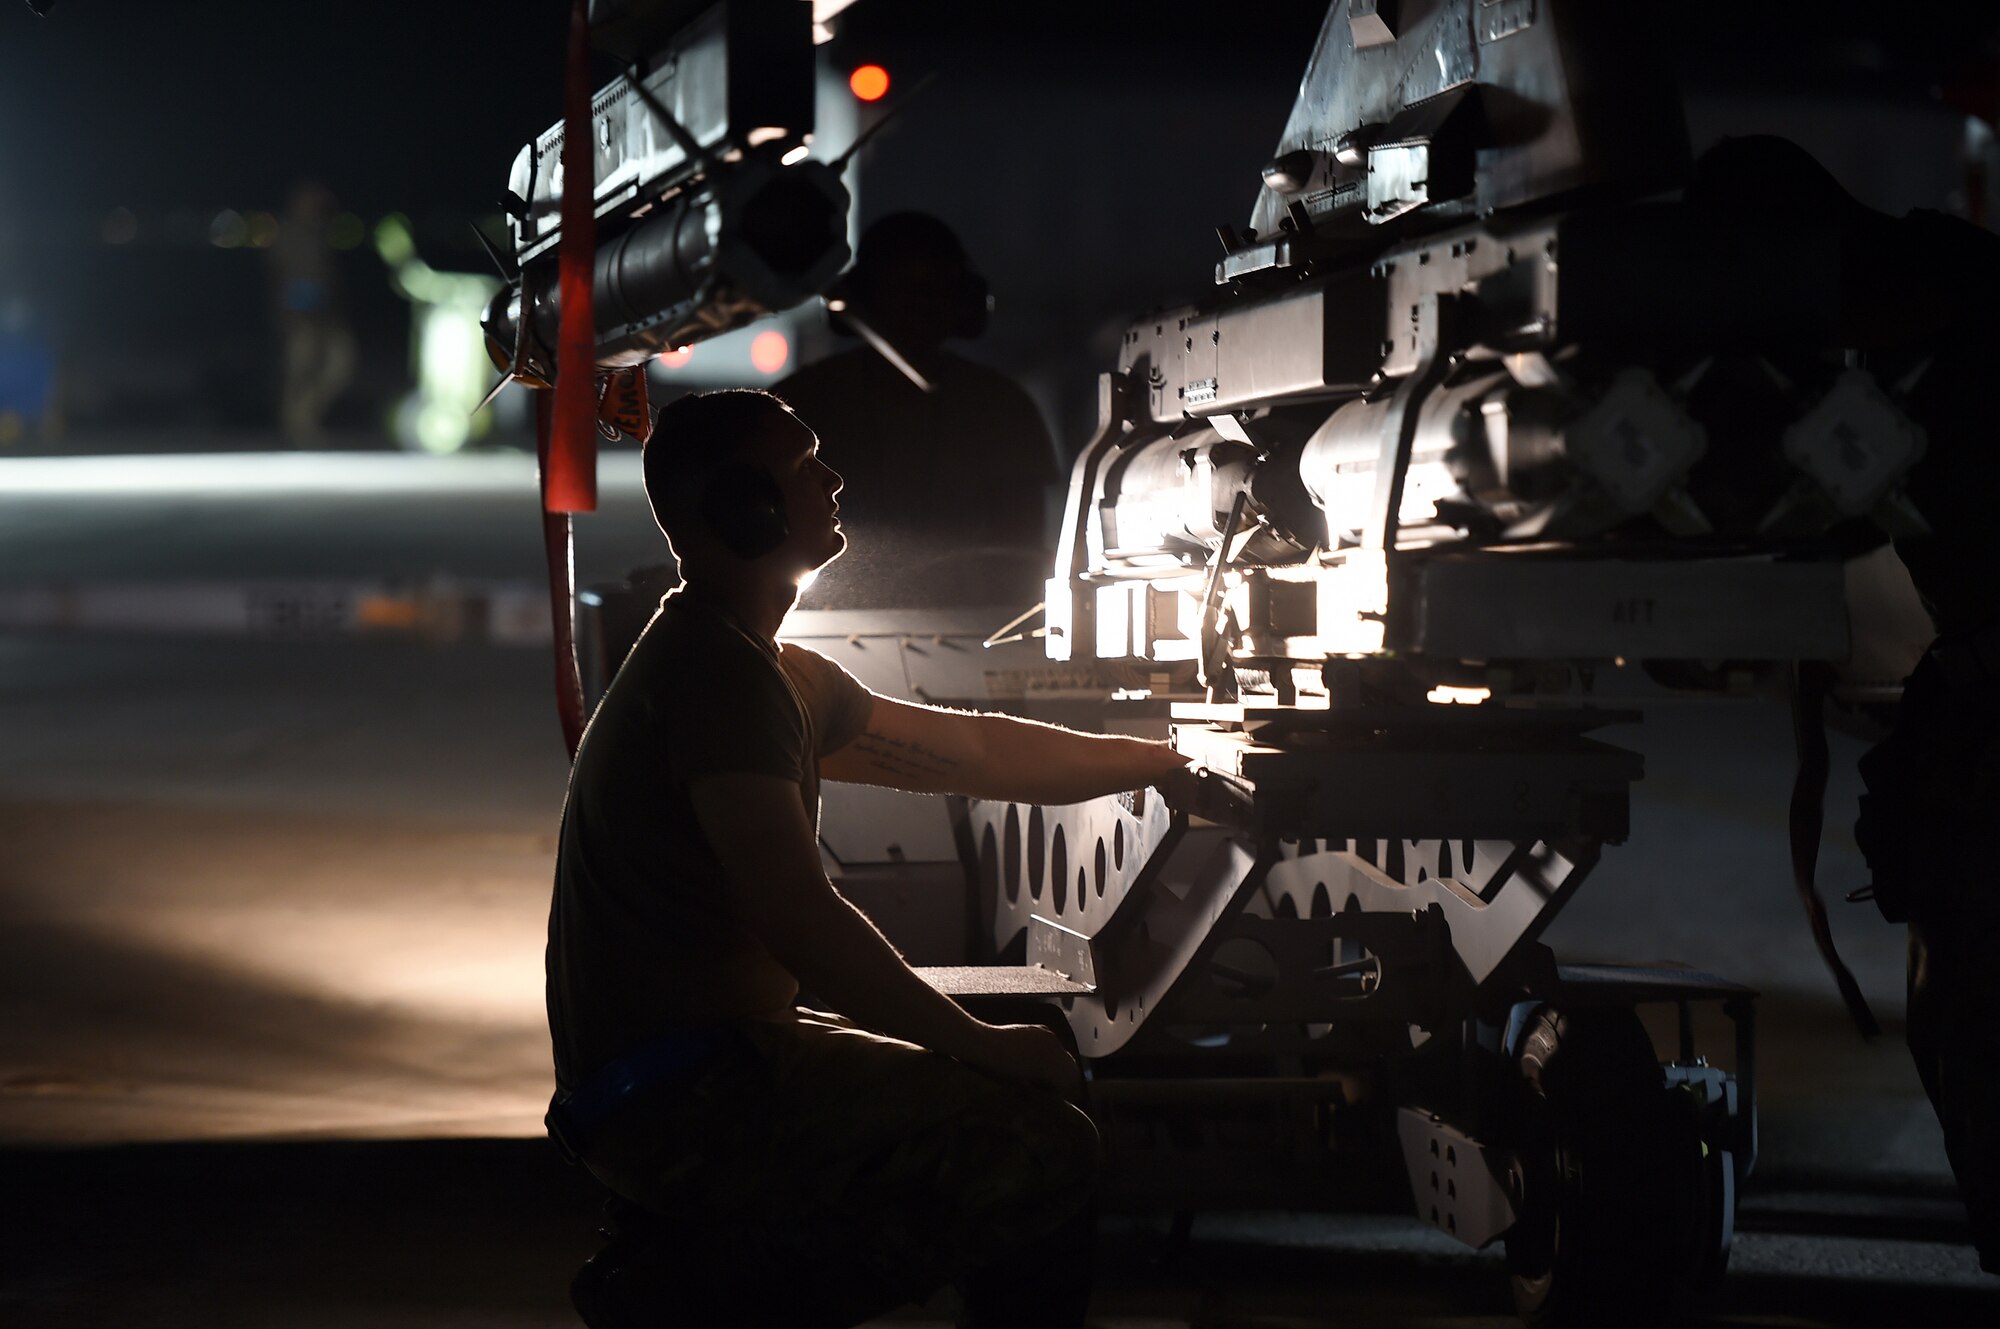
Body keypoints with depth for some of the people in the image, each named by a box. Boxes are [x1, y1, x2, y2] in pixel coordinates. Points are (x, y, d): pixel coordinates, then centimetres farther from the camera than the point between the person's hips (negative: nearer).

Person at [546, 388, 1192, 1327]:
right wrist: (980, 1042, -18)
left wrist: (1162, 760, 22)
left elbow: (967, 749, 22)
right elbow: (798, 916, -24)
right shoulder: (716, 669, -16)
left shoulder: (772, 673, 16)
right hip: (678, 1098, -10)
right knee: (1041, 1153, -18)